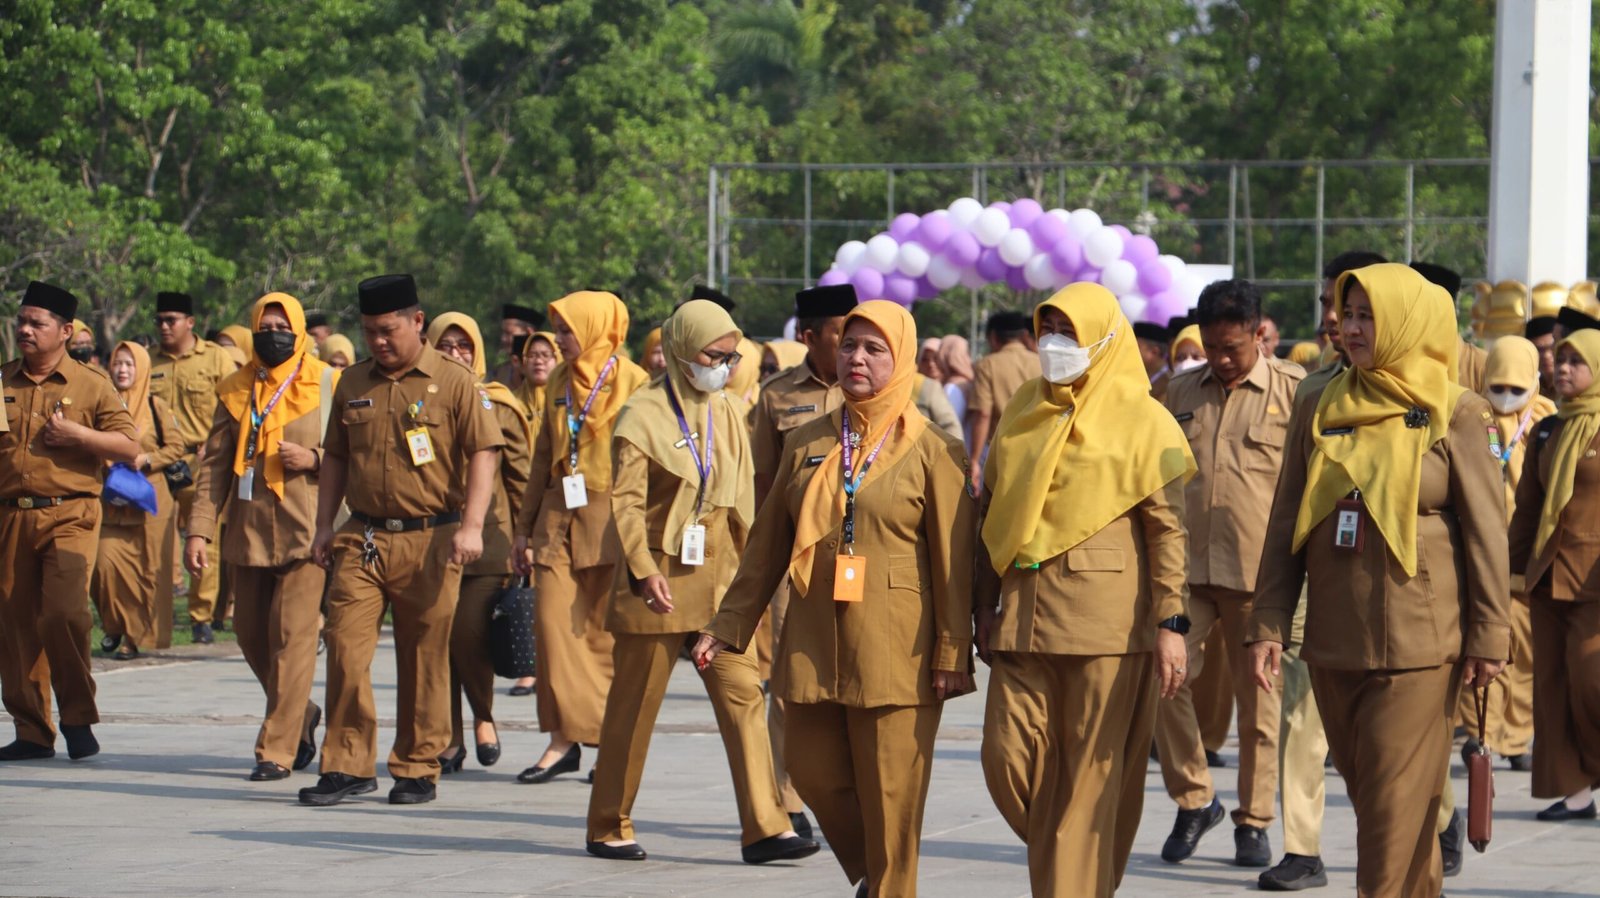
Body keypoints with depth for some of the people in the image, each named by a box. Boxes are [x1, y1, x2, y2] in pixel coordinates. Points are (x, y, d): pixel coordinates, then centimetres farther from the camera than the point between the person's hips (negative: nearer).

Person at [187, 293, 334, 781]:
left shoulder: (329, 386, 0)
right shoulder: (235, 390, 11)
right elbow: (215, 465, 9)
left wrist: (314, 459, -17)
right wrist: (199, 530, 0)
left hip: (305, 531, -5)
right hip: (249, 533, 5)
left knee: (292, 635, -9)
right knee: (251, 635, 10)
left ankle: (277, 748, -4)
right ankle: (300, 716, 33)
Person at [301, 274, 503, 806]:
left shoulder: (453, 383, -2)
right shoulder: (353, 385, 11)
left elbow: (483, 454, -5)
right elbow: (334, 458, 18)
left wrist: (471, 525, -14)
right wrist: (324, 527, 11)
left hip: (428, 541, -3)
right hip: (361, 540, 3)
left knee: (424, 661, 3)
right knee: (344, 645, -7)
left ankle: (417, 769, 13)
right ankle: (348, 767, -1)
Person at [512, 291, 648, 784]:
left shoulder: (631, 382, -3)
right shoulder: (559, 382, 14)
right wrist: (526, 528, 17)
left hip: (609, 519, -5)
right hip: (558, 516, 5)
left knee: (605, 631, -1)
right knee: (554, 624, -4)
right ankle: (564, 738, 0)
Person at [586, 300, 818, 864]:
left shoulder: (730, 412, 8)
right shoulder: (643, 415, -8)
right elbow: (625, 502, -14)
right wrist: (644, 571, -22)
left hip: (719, 580, 5)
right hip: (660, 580, -5)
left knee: (743, 696, -4)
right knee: (634, 706, 4)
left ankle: (763, 828, -4)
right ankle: (608, 829, 16)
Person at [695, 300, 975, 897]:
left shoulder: (931, 451, -2)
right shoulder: (806, 444, 11)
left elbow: (952, 559, -4)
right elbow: (767, 545, 15)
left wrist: (953, 653, -9)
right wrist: (728, 626, 12)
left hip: (893, 647, -4)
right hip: (813, 640, 4)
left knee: (889, 796, -3)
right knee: (812, 771, 6)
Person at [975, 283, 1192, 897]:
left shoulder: (1141, 419, -1)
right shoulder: (1023, 411, 13)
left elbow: (1168, 528, -4)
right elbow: (993, 514, 18)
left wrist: (1170, 622, -11)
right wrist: (986, 608, 15)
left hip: (1104, 615, -5)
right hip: (1023, 615, 5)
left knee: (1092, 774, -3)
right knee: (1007, 758, 1)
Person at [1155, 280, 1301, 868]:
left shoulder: (1294, 391, 0)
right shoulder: (1182, 393, 12)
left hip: (1259, 572, -3)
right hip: (1185, 567, 3)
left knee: (1259, 698, 3)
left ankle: (1254, 821, 15)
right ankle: (1193, 799, 9)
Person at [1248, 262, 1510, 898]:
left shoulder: (1453, 413, -2)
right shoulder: (1319, 411, 9)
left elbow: (1485, 529, -2)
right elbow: (1285, 524, 10)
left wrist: (1488, 633, -5)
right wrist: (1268, 624, 3)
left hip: (1418, 642, -5)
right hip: (1334, 640, 5)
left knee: (1396, 804, -7)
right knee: (1366, 795, 11)